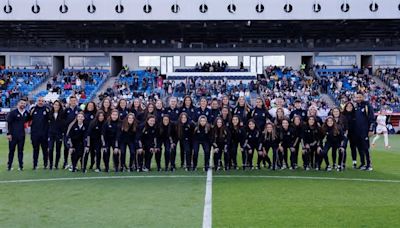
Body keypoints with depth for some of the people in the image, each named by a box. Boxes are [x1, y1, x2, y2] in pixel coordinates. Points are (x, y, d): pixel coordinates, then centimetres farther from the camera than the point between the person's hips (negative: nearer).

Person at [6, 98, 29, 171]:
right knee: (11, 150, 3)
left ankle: (21, 166, 13)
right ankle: (9, 166, 11)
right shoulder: (13, 113, -3)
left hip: (22, 135, 3)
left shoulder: (26, 113, 7)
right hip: (13, 135, -3)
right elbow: (8, 123, -4)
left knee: (21, 150, 8)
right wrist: (8, 133, -8)